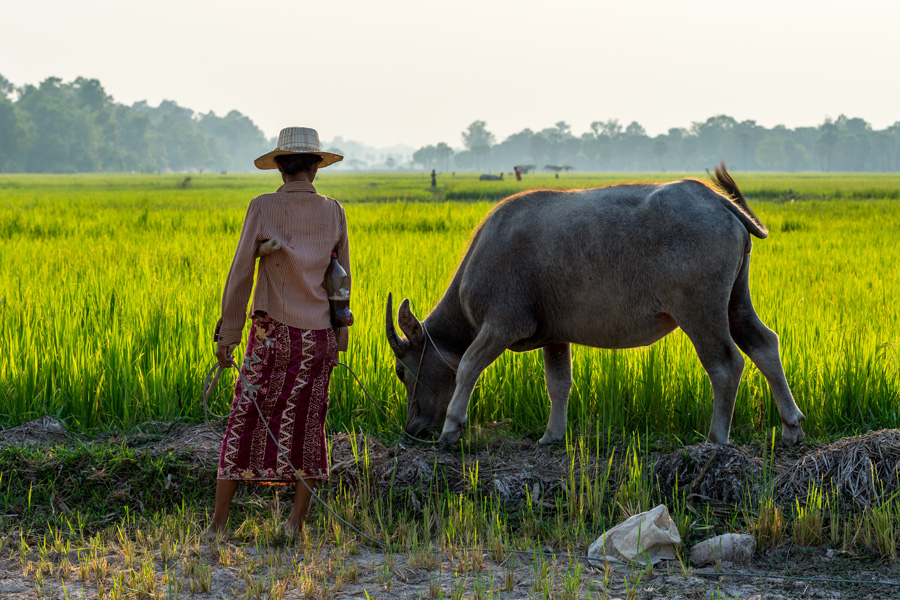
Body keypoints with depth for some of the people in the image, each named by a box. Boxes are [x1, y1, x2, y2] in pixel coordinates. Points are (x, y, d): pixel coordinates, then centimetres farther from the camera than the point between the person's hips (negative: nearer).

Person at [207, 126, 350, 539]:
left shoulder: (262, 208, -7)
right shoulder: (334, 213, 2)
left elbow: (241, 273, -9)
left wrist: (227, 334, -4)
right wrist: (338, 342, 15)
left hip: (273, 333, -3)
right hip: (319, 336, 3)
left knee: (244, 425, 2)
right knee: (306, 426, 11)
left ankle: (218, 524, 1)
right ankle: (296, 524, 12)